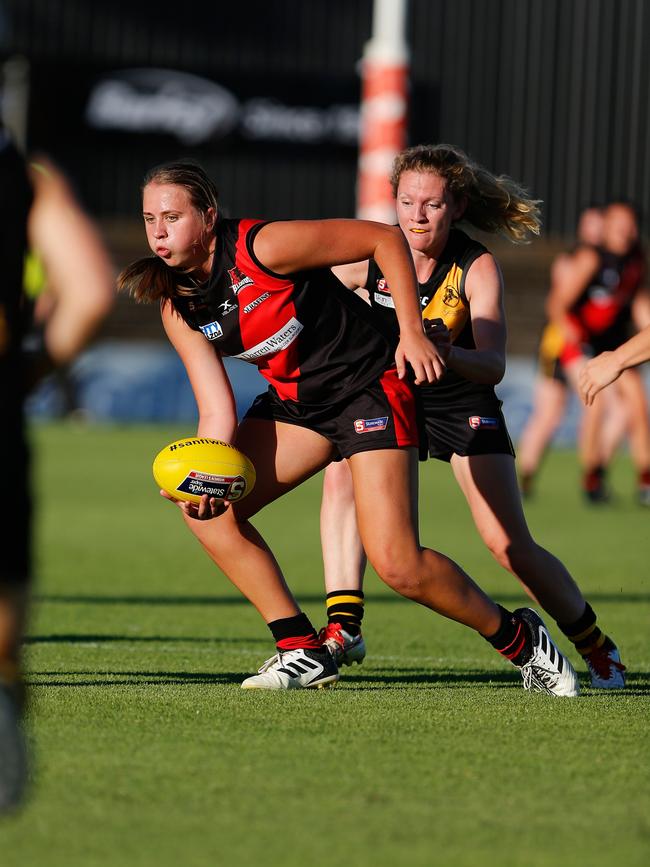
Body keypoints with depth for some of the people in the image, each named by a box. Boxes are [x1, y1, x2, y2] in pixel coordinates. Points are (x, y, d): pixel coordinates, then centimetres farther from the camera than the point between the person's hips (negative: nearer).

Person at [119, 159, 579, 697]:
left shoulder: (264, 246, -23)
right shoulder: (179, 309, -4)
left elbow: (386, 239, -15)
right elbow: (218, 412, -6)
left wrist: (412, 333, -18)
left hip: (369, 386, -7)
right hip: (295, 401, 7)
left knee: (398, 564, -18)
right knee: (205, 507, -10)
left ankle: (518, 637, 7)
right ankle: (304, 652, -3)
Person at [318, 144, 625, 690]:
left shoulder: (477, 268, -22)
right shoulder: (372, 257, -16)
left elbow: (494, 366, -32)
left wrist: (448, 354, -53)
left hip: (463, 404, -2)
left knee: (510, 546, -8)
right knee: (342, 474, -27)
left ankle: (596, 645, 15)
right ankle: (344, 629, -24)